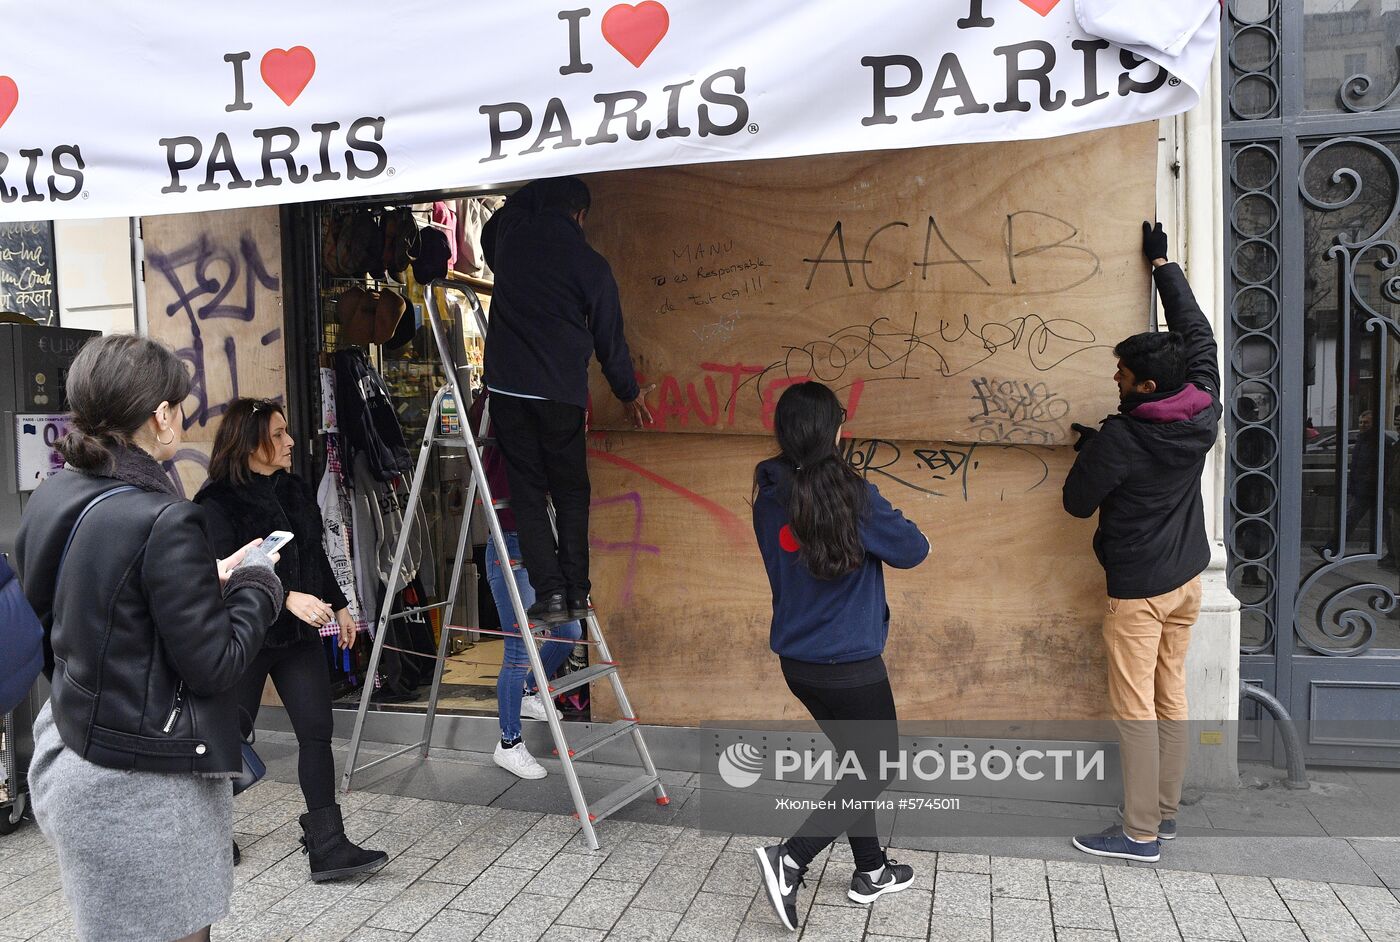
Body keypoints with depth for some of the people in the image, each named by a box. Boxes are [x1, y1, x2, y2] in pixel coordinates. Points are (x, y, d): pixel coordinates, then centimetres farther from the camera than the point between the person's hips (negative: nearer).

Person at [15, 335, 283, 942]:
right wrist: (256, 580, -3)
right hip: (141, 788, -9)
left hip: (68, 759, 9)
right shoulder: (161, 521, -23)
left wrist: (208, 580, 10)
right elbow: (215, 664, -18)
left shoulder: (52, 499, 3)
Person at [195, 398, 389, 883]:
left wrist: (338, 604, 16)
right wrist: (288, 598, -29)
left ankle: (326, 845, 2)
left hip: (298, 635, 6)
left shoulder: (295, 490, 9)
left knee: (317, 732, -1)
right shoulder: (218, 502, -13)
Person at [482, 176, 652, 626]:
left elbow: (487, 242, 32)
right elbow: (610, 339, 6)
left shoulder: (511, 230, 6)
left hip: (507, 384, 2)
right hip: (562, 391, -1)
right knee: (571, 492, 12)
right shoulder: (591, 264, 0)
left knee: (527, 492, 6)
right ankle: (576, 593, 9)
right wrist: (630, 394, 20)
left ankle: (549, 593, -1)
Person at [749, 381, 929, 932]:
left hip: (796, 660, 7)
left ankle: (871, 871, 34)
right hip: (849, 664, -7)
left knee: (856, 761, 23)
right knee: (878, 770, 10)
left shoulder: (769, 498, -2)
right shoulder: (851, 494, -20)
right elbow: (911, 551, -8)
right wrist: (907, 536, 12)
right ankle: (790, 859, -1)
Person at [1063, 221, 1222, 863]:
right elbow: (1196, 333, 10)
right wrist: (1163, 264, 16)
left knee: (1135, 708, 1)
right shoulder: (1205, 411, -5)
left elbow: (1078, 502, -11)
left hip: (1138, 589, -7)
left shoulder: (1120, 438, -23)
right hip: (1188, 577, 8)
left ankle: (1141, 833, 8)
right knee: (1171, 697, 16)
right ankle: (1165, 811, 27)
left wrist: (1087, 449, 6)